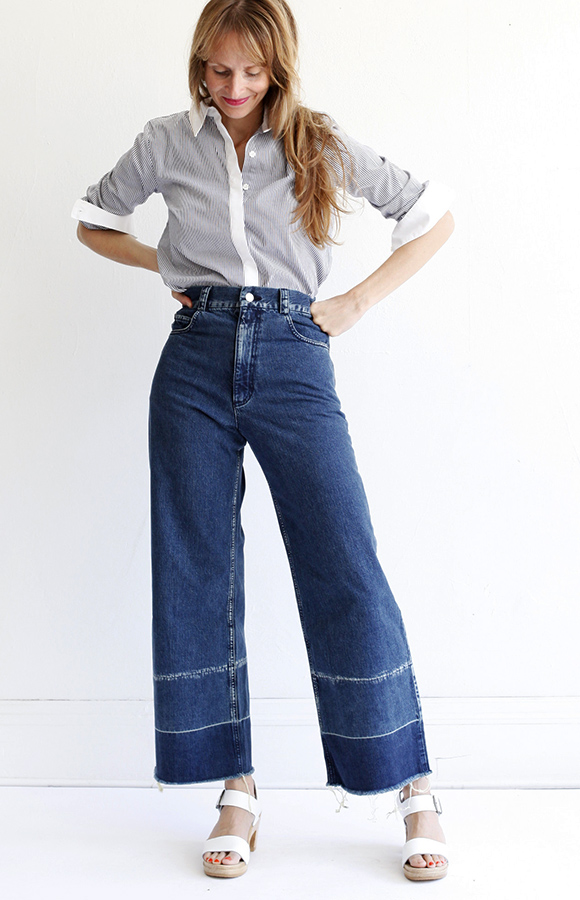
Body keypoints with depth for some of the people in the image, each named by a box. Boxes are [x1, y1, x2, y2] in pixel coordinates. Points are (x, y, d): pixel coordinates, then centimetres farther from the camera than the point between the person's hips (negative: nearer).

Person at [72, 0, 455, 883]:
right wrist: (167, 264, 8)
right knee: (197, 573, 2)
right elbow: (94, 220, 24)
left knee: (346, 570, -7)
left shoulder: (322, 145, 8)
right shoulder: (168, 142, 11)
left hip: (293, 358, -2)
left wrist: (359, 301, 4)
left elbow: (434, 215, 12)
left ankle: (416, 792, 4)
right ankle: (237, 791, 14)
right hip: (197, 358, 2)